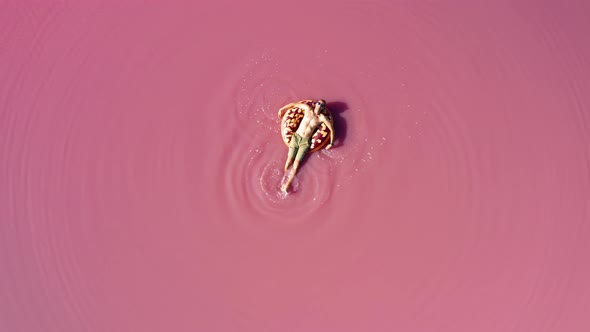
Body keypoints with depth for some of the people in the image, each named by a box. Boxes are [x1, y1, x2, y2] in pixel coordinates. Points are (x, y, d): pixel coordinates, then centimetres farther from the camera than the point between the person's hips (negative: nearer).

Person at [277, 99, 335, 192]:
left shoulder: (322, 117, -2)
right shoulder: (308, 108, 3)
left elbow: (331, 129, 2)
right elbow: (293, 104, 14)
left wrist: (331, 143, 1)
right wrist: (282, 109, 19)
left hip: (305, 142, -2)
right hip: (296, 137, 2)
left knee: (296, 163, -8)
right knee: (289, 159, -5)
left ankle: (287, 185, -8)